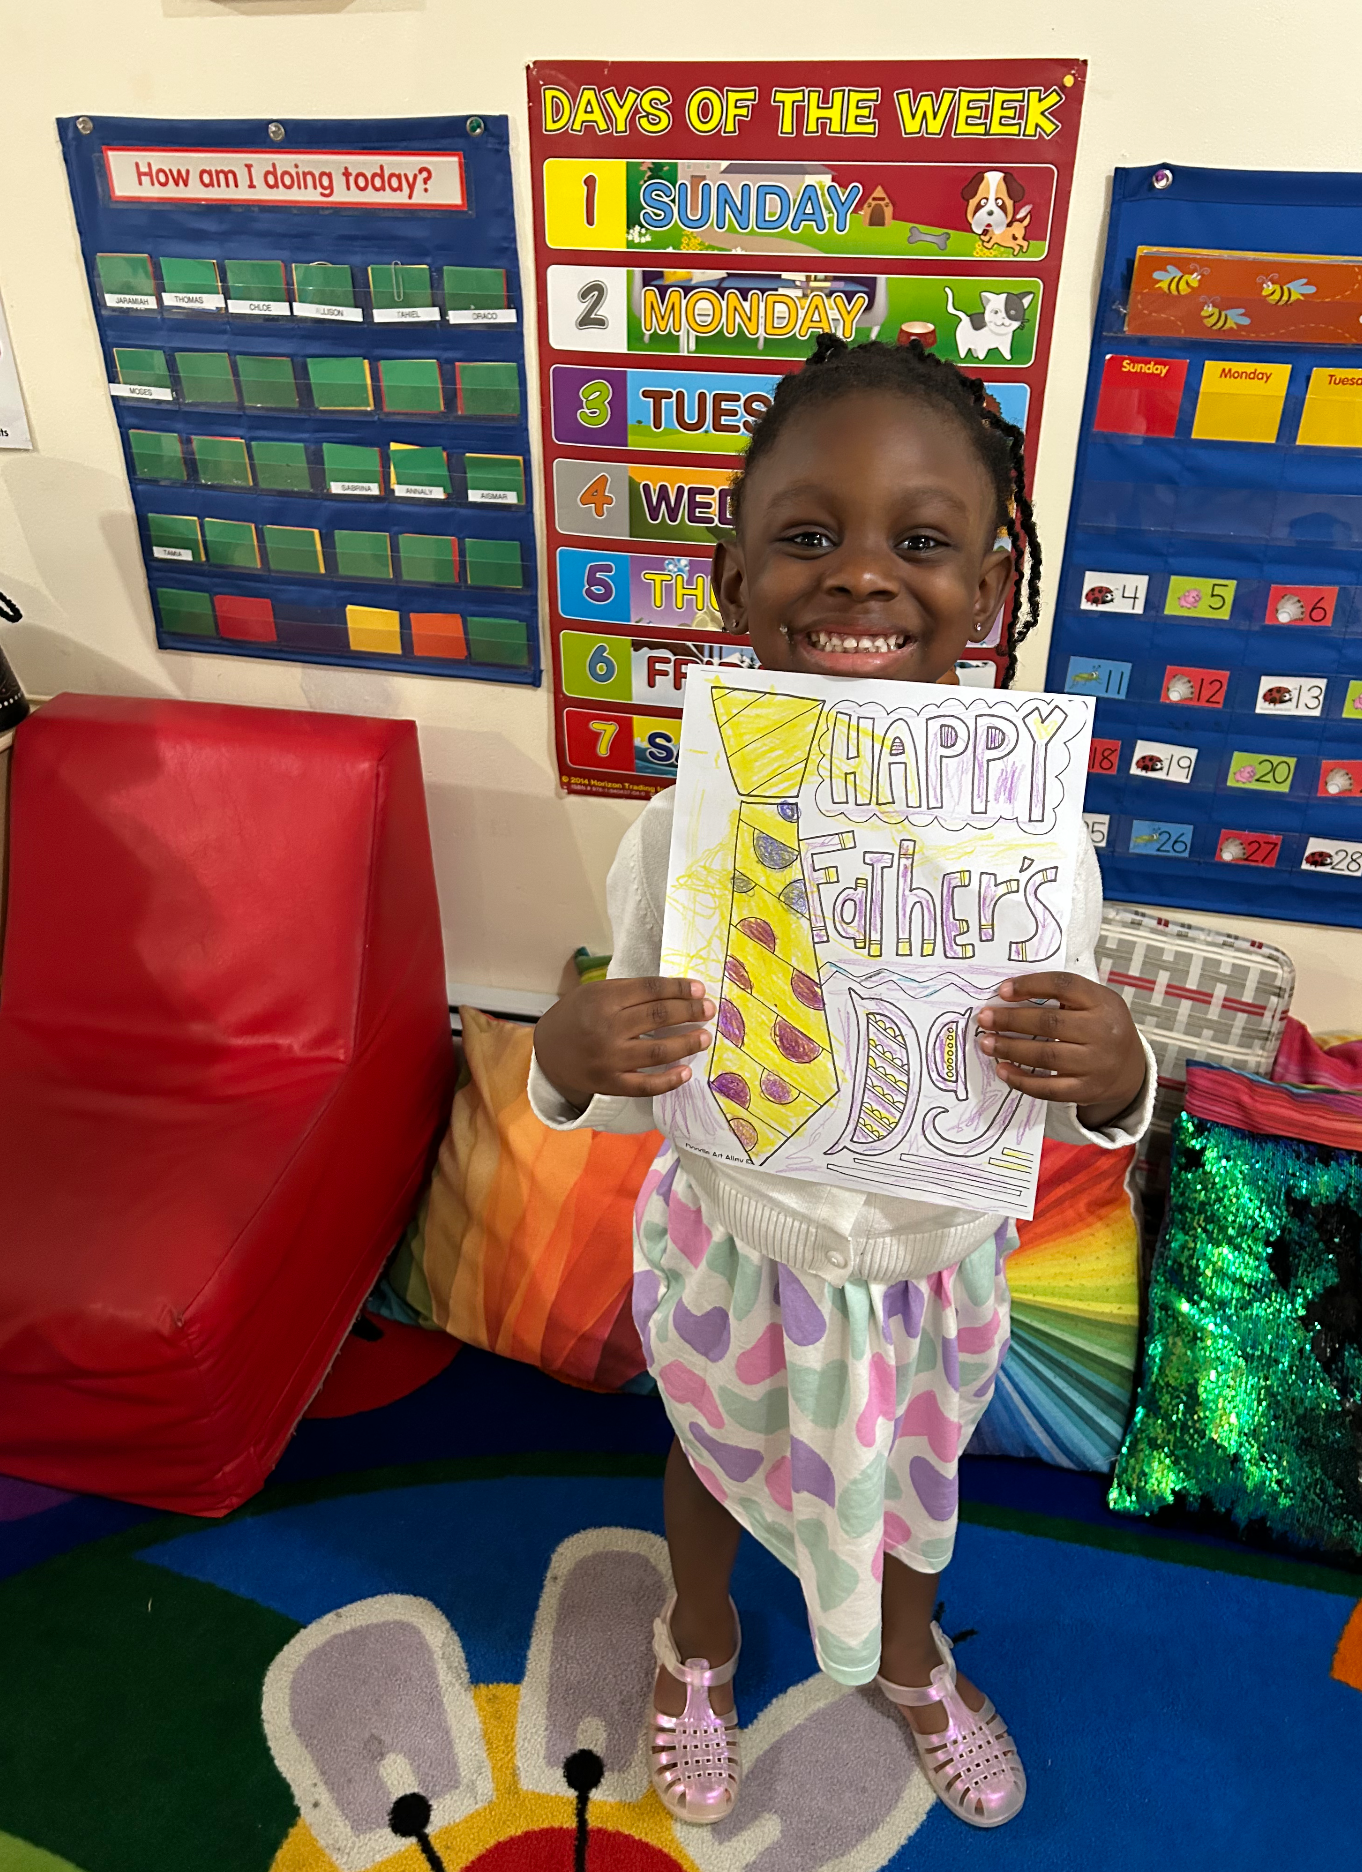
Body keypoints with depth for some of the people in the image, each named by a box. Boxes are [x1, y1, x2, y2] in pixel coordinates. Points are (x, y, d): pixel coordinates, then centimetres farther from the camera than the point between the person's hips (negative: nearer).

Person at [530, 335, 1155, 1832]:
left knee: (913, 1471, 31)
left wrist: (1112, 1075, -32)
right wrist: (568, 1057, -33)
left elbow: (1082, 1112, -9)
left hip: (934, 1264, 2)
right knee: (716, 1461, 28)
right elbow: (629, 1094, -11)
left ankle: (907, 1652, 67)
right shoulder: (683, 834, -24)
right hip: (736, 1255, -1)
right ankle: (699, 1642, 65)